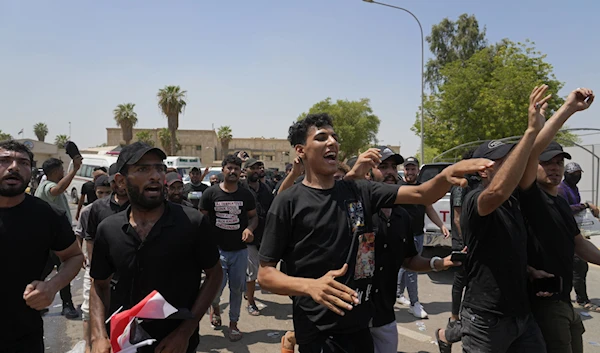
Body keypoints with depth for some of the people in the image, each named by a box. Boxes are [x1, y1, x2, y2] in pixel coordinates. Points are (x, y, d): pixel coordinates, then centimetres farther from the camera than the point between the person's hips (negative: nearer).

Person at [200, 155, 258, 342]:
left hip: (240, 250, 2)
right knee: (217, 285, -11)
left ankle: (233, 323, 29)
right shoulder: (211, 193, -4)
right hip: (217, 248, -2)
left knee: (237, 288, 9)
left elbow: (254, 216, 11)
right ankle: (215, 307, 26)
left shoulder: (246, 194, 2)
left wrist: (250, 228, -11)